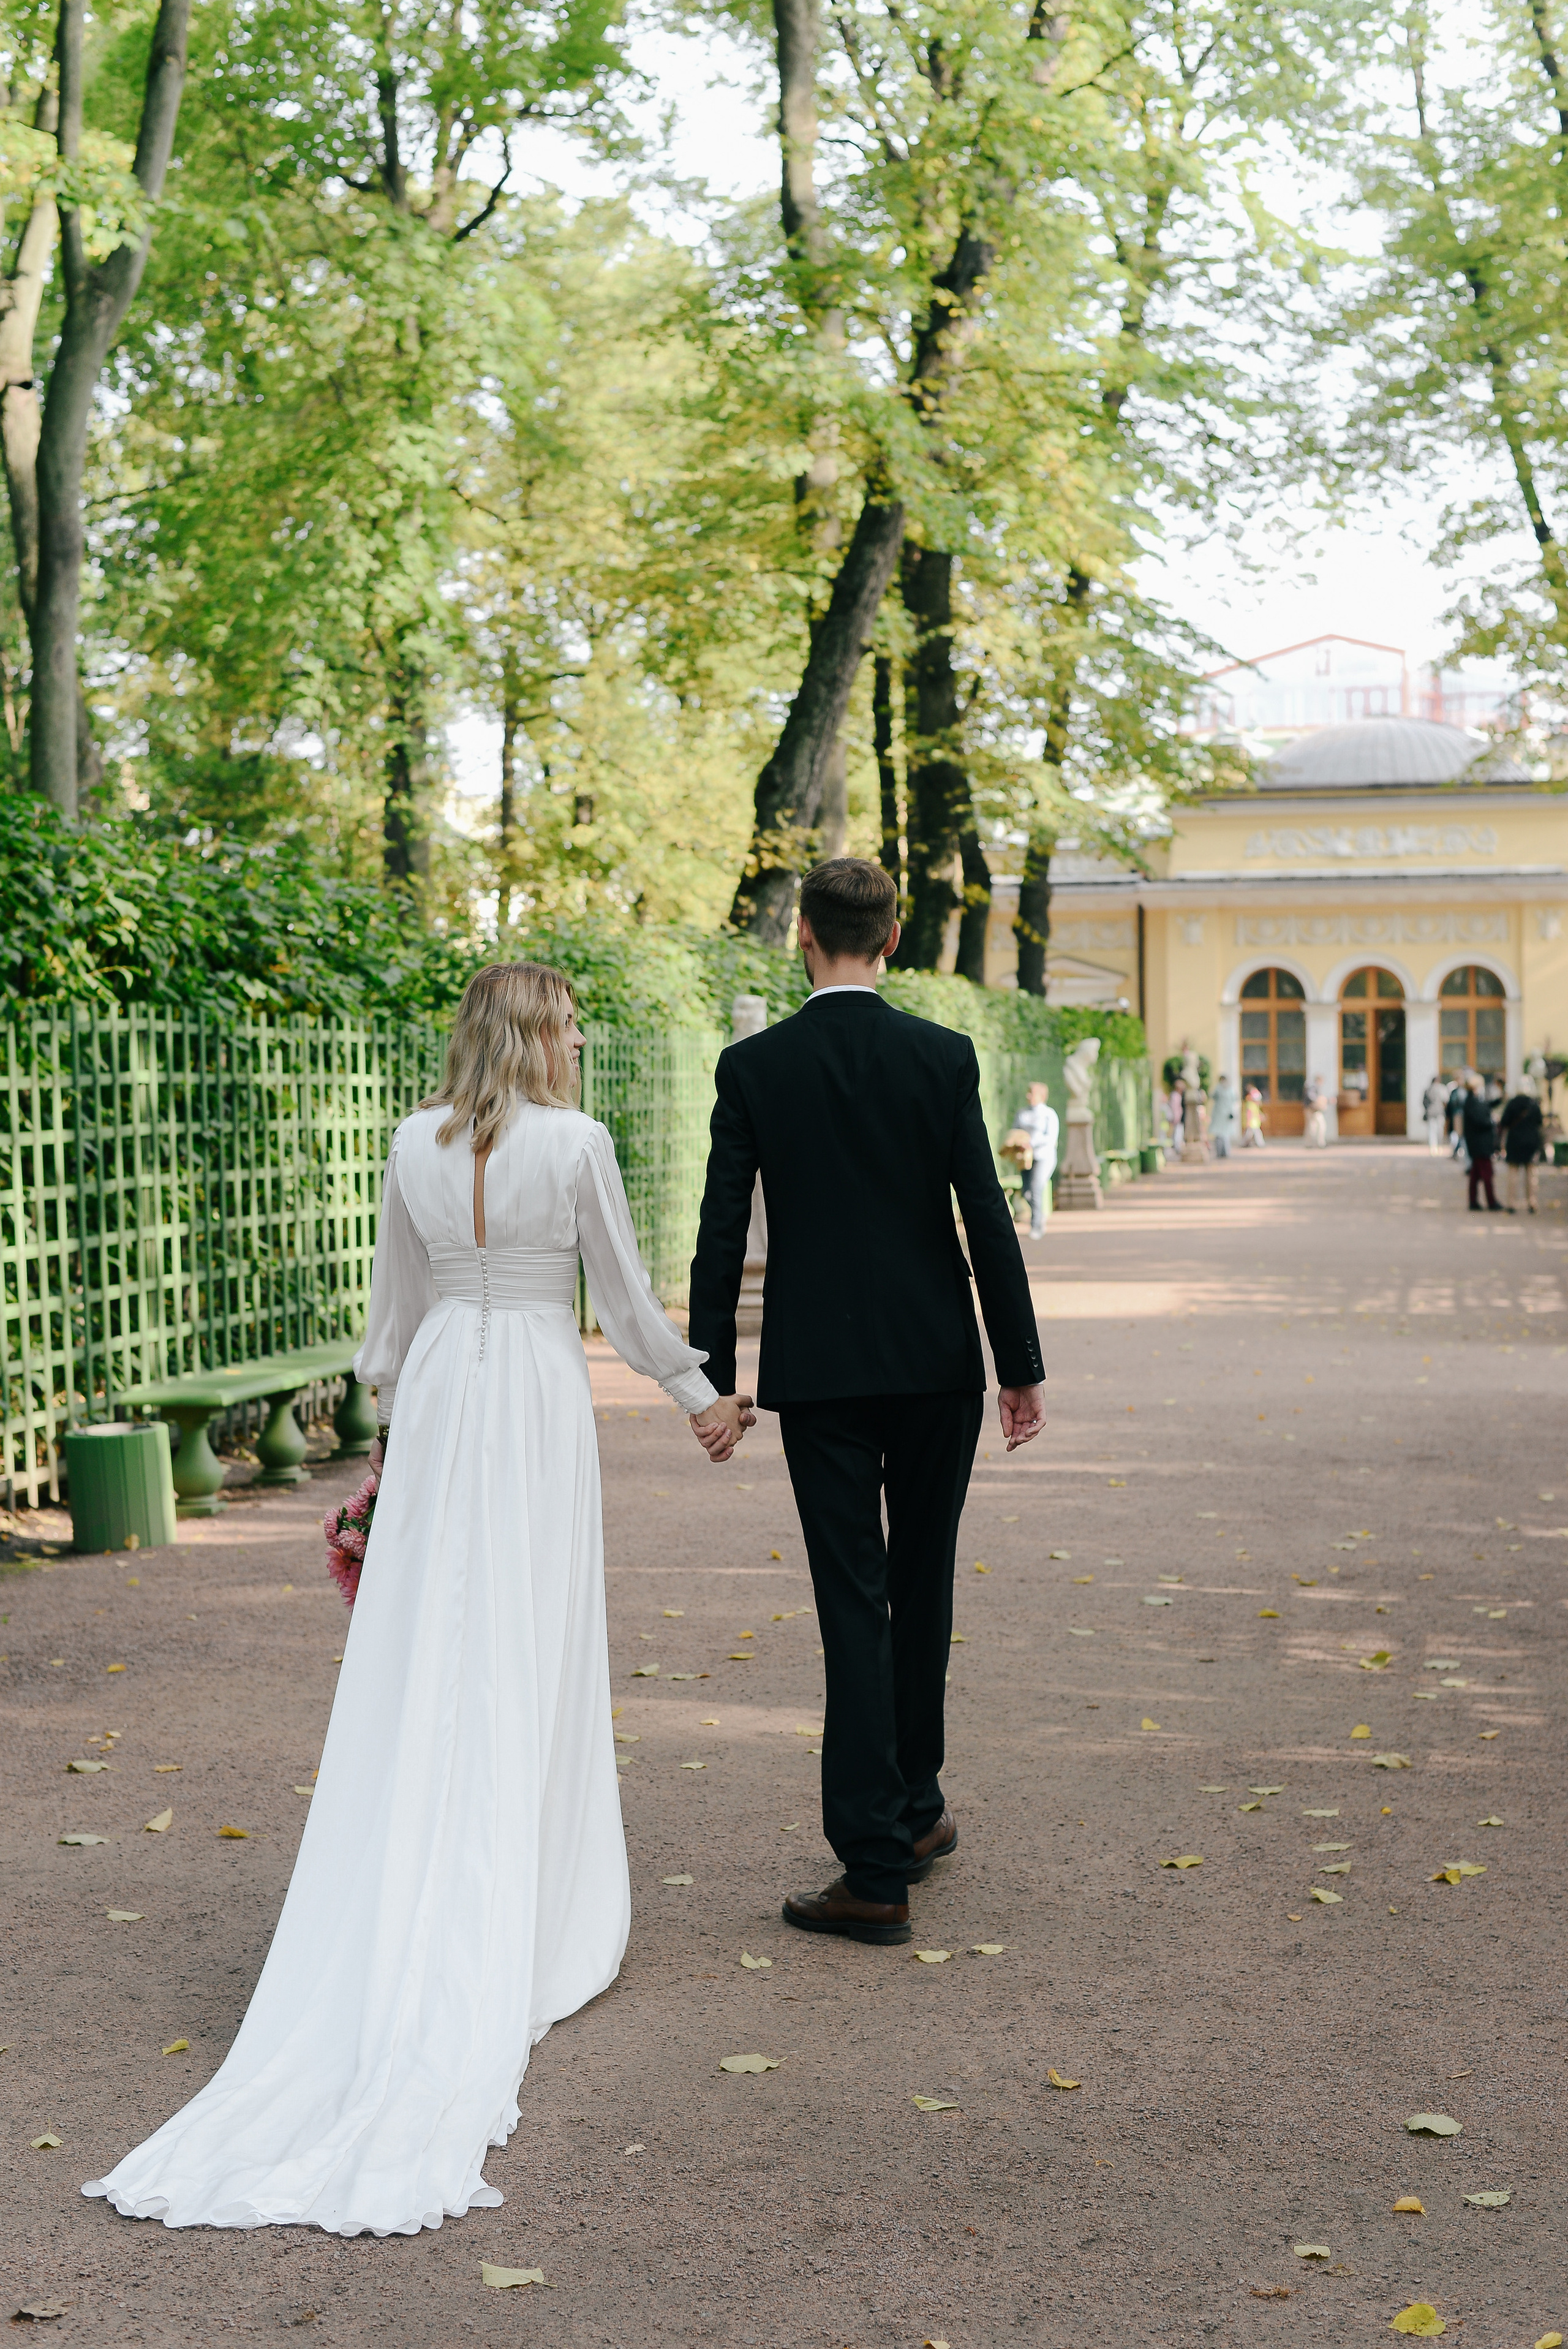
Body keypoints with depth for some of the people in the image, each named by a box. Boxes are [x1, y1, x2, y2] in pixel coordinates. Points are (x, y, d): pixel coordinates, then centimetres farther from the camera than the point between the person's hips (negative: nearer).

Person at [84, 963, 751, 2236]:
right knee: (530, 1656, 3)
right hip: (538, 1390, -4)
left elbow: (395, 1302, 12)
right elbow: (627, 1293, -2)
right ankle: (529, 1924, 9)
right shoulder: (576, 1142, -8)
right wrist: (704, 1395, 11)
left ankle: (416, 1929, 10)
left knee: (422, 1654, 7)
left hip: (438, 1394, 4)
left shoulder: (416, 1144, 4)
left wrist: (390, 1416, 24)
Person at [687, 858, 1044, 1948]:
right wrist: (1023, 1365, 1)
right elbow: (988, 1220, -5)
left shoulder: (752, 1067, -4)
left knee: (855, 1606, 0)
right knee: (922, 1591, 18)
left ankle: (877, 1871, -2)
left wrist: (712, 1378, 3)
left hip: (818, 1375, -1)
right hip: (936, 1365, 1)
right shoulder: (943, 1058, -4)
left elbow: (723, 1234, -3)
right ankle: (913, 1810, 34)